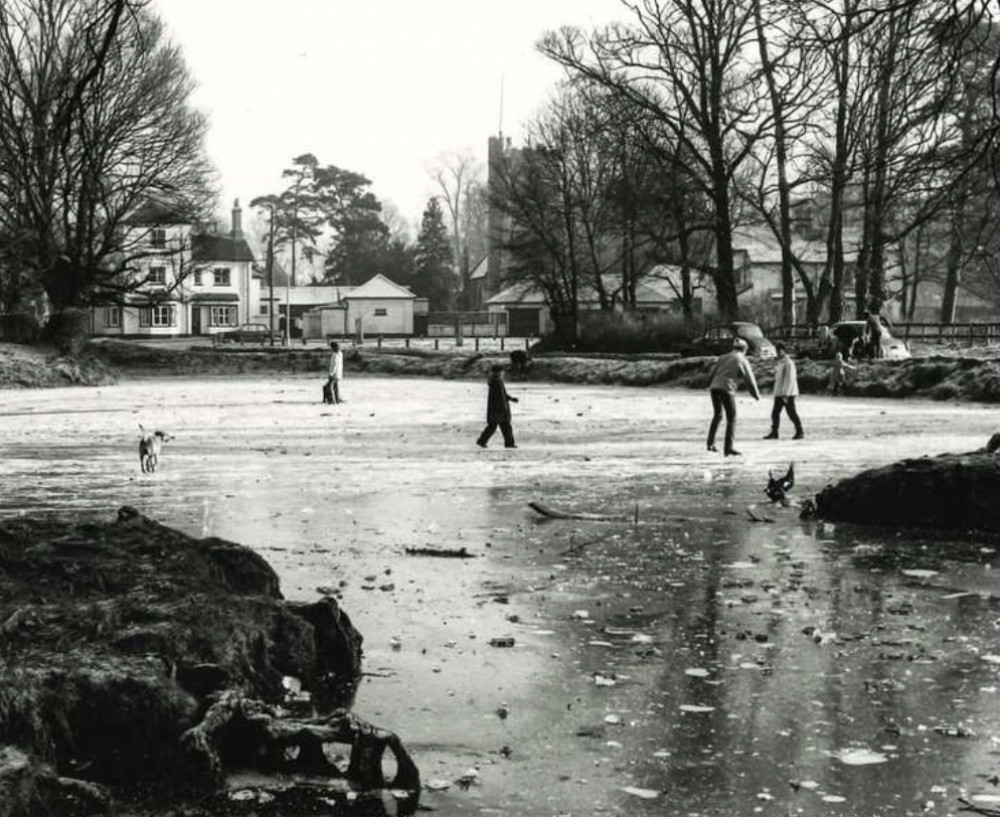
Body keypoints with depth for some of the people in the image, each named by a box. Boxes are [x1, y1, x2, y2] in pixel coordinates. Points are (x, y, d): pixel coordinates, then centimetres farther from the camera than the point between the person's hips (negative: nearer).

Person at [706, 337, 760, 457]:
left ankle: (710, 443, 19)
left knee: (717, 415, 23)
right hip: (727, 390, -6)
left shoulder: (723, 357, 18)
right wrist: (756, 395, 17)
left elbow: (712, 374, 20)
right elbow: (750, 380, 3)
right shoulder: (743, 361, 3)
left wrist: (710, 385, 38)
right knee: (731, 419, 4)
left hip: (714, 388, 6)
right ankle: (728, 448, -1)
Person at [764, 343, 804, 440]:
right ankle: (774, 433, 7)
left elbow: (790, 379, -19)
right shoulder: (780, 363, 15)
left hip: (788, 394, -9)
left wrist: (786, 394, -23)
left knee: (792, 413, -3)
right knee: (775, 413, 4)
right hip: (778, 393, 9)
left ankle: (799, 432, 6)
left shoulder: (789, 363, -14)